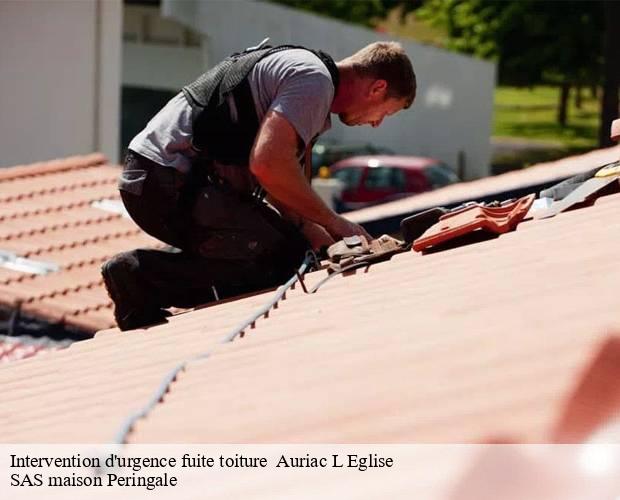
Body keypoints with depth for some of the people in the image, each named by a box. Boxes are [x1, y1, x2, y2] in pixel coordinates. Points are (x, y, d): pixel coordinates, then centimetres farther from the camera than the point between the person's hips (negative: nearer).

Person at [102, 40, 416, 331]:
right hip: (171, 182, -11)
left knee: (292, 246, 13)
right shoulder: (314, 80, -11)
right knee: (281, 258, -14)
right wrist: (332, 222, -13)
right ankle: (143, 276, -15)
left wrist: (316, 235, 9)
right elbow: (267, 163, -25)